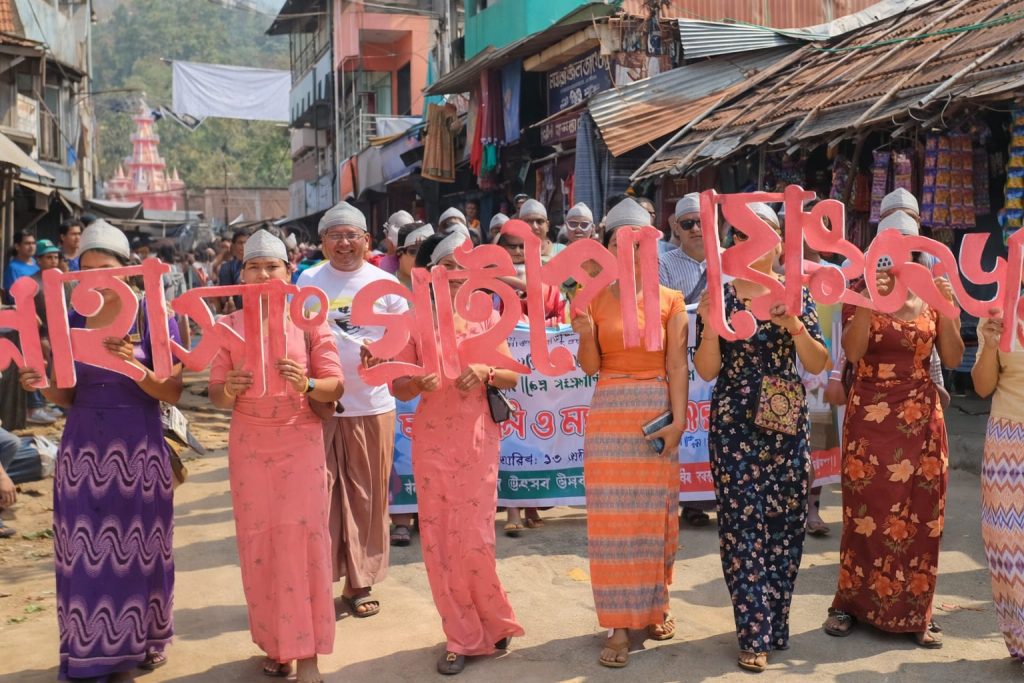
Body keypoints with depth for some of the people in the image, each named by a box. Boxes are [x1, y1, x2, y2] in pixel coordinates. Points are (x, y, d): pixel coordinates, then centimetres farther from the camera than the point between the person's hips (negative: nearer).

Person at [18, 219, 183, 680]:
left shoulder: (155, 319, -5)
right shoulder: (70, 322, 5)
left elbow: (173, 393, -6)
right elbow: (67, 396, 10)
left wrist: (135, 368, -24)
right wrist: (41, 384, -12)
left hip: (138, 451, -3)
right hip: (82, 450, 3)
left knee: (135, 550, 4)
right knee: (85, 552, 3)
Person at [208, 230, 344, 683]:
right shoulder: (229, 326, 4)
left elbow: (336, 386, -3)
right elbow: (214, 394, 3)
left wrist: (307, 384, -23)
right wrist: (228, 391, -19)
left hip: (300, 443, -2)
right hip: (249, 445, 2)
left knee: (302, 539, -4)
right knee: (258, 543, 6)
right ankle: (274, 643, 19)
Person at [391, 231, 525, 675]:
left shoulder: (486, 317, 4)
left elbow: (513, 377, 6)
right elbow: (400, 390, 1)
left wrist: (485, 372, -14)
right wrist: (419, 382, -20)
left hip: (478, 440, 0)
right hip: (432, 441, 1)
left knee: (474, 540, -2)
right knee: (439, 540, 4)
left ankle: (488, 625, 24)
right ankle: (464, 635, 20)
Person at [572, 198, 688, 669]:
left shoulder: (670, 301, 2)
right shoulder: (596, 300, 4)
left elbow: (677, 365, -3)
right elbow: (590, 367, 2)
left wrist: (678, 419, -12)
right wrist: (585, 335, -17)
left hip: (657, 413, 0)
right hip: (609, 414, 0)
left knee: (655, 513, 8)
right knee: (612, 517, 0)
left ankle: (657, 605, 27)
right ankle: (620, 623, 7)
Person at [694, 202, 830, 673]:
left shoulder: (796, 294, 6)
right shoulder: (719, 296, 1)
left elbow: (817, 365, 1)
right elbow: (707, 371, -3)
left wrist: (795, 326, -15)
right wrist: (710, 326, -19)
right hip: (735, 424, -2)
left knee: (786, 521, 6)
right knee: (743, 524, -4)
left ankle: (775, 622, 21)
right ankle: (755, 633, 3)